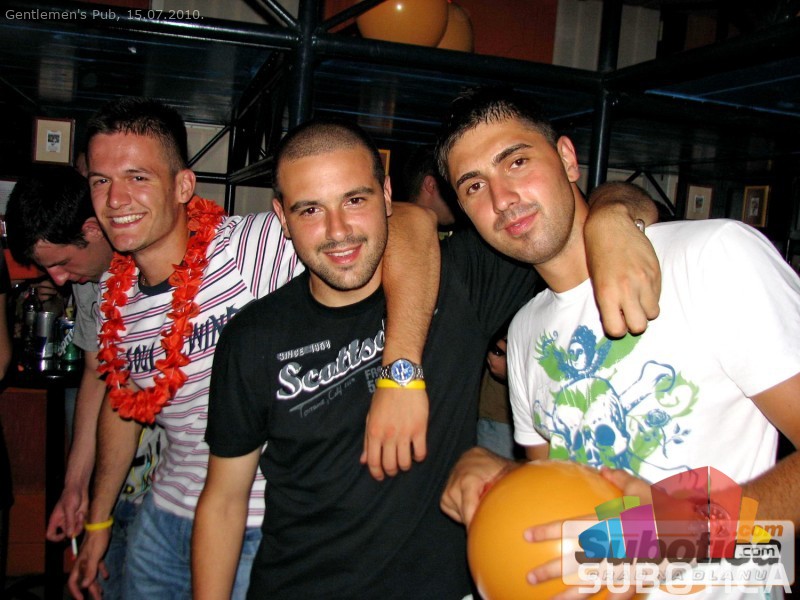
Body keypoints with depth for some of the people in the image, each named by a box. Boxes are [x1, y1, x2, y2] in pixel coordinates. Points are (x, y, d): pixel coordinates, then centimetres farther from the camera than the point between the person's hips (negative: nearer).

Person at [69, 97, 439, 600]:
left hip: (262, 532, -6)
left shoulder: (252, 247, -25)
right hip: (163, 519, 6)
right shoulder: (115, 290, -2)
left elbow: (409, 222, -36)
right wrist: (98, 520, 21)